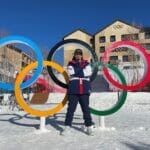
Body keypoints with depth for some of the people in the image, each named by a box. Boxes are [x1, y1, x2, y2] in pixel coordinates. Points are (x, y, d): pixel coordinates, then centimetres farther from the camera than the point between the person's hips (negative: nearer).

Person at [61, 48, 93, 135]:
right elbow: (71, 73, -8)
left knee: (86, 108, 3)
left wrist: (76, 73, -5)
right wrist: (82, 73, -7)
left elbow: (88, 73, -5)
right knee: (71, 108, 0)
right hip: (73, 90, -1)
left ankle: (89, 126, 10)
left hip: (85, 90, 1)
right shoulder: (71, 64, 10)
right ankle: (67, 126, 8)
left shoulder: (86, 64, 13)